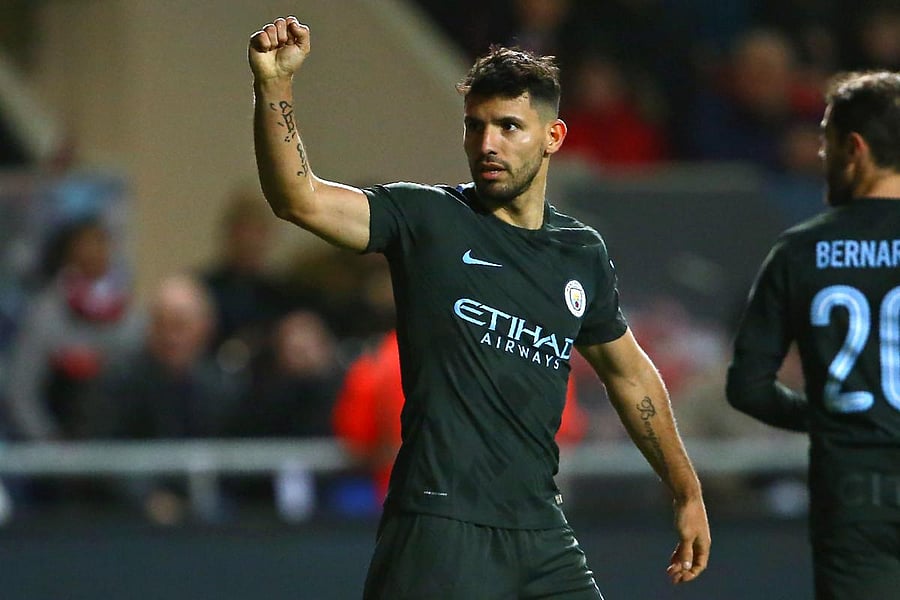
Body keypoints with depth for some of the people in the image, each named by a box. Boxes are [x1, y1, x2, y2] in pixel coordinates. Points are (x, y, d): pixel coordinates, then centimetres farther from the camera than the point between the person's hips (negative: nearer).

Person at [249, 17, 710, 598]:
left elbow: (629, 374, 25)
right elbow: (298, 197, -14)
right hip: (442, 528, -5)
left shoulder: (583, 252, 12)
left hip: (542, 534, 5)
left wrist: (688, 493, 28)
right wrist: (274, 84, -28)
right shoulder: (428, 220, -2)